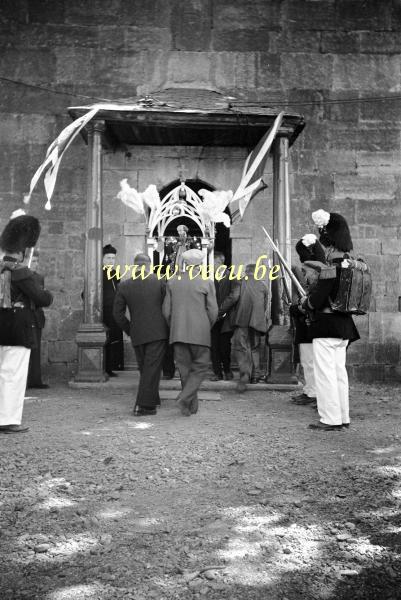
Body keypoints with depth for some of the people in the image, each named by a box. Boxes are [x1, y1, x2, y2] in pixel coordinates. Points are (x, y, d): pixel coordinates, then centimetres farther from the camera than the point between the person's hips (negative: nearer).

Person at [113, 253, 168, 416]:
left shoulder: (124, 286, 1)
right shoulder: (159, 283, -5)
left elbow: (118, 314, 2)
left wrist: (129, 330, 13)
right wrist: (168, 326, 10)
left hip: (137, 335, 3)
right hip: (158, 332, -3)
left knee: (144, 369, 17)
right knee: (152, 369, 0)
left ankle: (153, 399, 30)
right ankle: (144, 406, -3)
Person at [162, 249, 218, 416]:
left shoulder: (172, 282, 5)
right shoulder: (207, 283, -4)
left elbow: (166, 310, 5)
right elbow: (213, 311, -5)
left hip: (178, 332, 4)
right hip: (200, 333, -3)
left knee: (185, 368, 11)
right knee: (201, 367, 7)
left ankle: (192, 406, 16)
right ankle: (185, 396, -11)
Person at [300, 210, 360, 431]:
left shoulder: (330, 267, -17)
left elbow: (317, 300, -19)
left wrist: (305, 303, 2)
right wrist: (311, 298, 16)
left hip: (326, 325, -9)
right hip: (344, 324, 9)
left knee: (325, 372, -1)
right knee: (339, 370, 15)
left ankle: (330, 419, 3)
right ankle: (343, 417, 22)